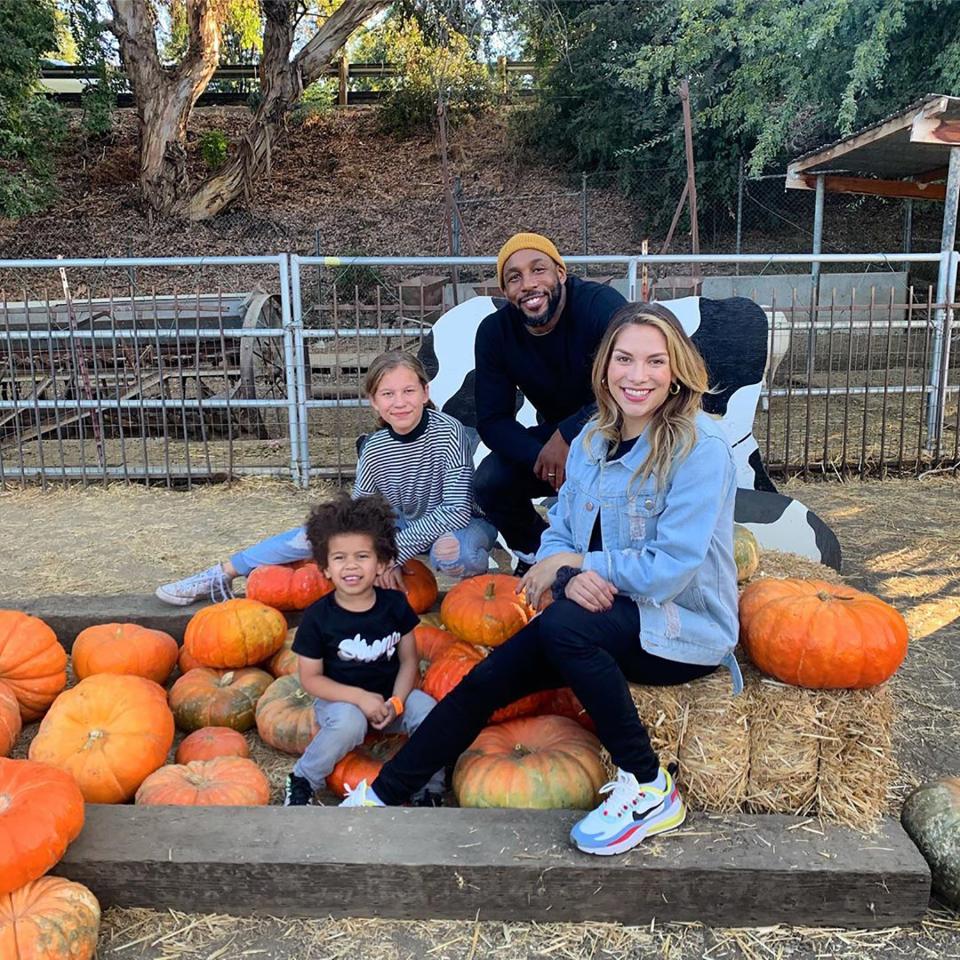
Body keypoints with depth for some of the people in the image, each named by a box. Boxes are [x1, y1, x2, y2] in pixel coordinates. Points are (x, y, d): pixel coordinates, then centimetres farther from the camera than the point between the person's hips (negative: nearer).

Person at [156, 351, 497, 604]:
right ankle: (222, 574, 7)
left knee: (450, 552, -41)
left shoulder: (447, 431, -27)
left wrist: (394, 552, -31)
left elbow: (457, 509, -31)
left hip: (464, 525, -4)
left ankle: (478, 569, -4)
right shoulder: (375, 449, -14)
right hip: (407, 525, 4)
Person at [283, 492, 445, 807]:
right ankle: (301, 781, -9)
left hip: (389, 695, 3)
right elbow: (310, 678, -9)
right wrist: (360, 697, -22)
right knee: (349, 722, -35)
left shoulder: (395, 605, -7)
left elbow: (408, 660, 0)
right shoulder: (318, 616, -14)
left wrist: (396, 702, -18)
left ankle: (429, 791, -3)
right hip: (340, 698, -2)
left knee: (430, 711, -24)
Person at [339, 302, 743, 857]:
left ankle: (649, 791, -15)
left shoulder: (701, 446, -17)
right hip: (607, 615, 6)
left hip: (684, 629, -6)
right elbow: (559, 533, 6)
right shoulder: (594, 439, 4)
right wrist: (571, 576, -18)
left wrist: (574, 563, -12)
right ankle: (382, 797, 12)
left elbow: (672, 568, -23)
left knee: (562, 623, -33)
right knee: (486, 681, -4)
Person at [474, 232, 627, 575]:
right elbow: (492, 421, -11)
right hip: (553, 436, 4)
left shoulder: (600, 305, -25)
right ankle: (535, 552, 12)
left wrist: (567, 435, -35)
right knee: (489, 482, -20)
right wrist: (541, 457, -29)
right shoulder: (494, 332, -11)